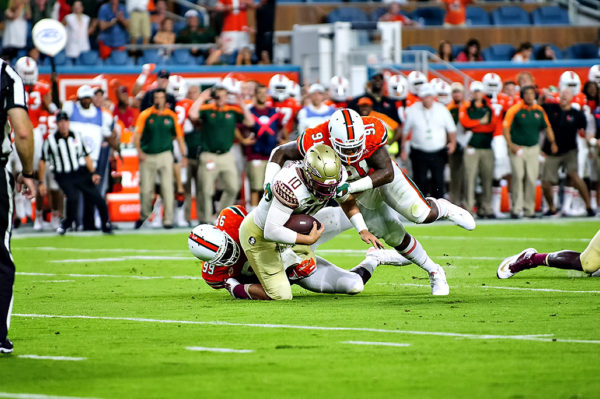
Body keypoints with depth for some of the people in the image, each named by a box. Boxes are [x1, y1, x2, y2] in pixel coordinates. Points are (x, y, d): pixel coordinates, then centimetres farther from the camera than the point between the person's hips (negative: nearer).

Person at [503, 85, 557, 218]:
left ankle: (529, 209, 8)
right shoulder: (514, 110, -6)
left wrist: (552, 142, 8)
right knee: (518, 177, -10)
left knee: (531, 179, 1)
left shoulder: (539, 111, 7)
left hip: (533, 149, 4)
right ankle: (516, 208, -6)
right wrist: (511, 145, -14)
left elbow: (547, 127, 18)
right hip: (517, 148, -3)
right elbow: (506, 129, -5)